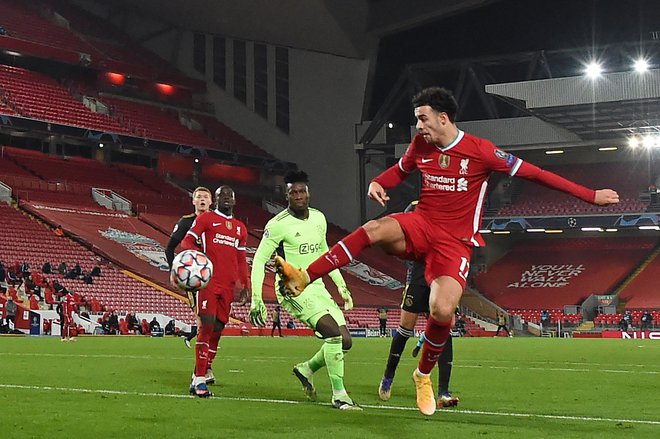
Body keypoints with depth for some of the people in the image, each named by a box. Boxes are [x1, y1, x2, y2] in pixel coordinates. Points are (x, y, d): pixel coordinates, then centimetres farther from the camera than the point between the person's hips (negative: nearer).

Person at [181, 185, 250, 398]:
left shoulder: (240, 228, 21)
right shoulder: (206, 218, 5)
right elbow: (187, 241, -4)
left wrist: (244, 285, 17)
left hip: (228, 285, 6)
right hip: (208, 281, -6)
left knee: (218, 328, 6)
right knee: (207, 325, -14)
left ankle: (205, 369, 20)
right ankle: (199, 379, -16)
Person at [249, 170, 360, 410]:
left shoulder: (319, 218, 9)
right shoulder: (278, 224, -11)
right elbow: (259, 260, -8)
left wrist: (341, 285, 21)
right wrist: (256, 300, -14)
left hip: (317, 288, 7)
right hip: (293, 290, -7)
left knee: (345, 342, -1)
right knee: (333, 331, -25)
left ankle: (306, 368, 25)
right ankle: (339, 395, -17)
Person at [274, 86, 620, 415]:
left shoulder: (479, 150, -10)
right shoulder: (420, 145, 5)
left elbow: (533, 173, -8)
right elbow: (400, 170, 26)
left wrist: (589, 195, -7)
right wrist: (378, 184, 2)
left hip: (455, 242, -3)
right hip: (420, 226, 3)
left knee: (442, 311, -24)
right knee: (374, 229, -30)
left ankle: (424, 375, 5)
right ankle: (302, 278, -33)